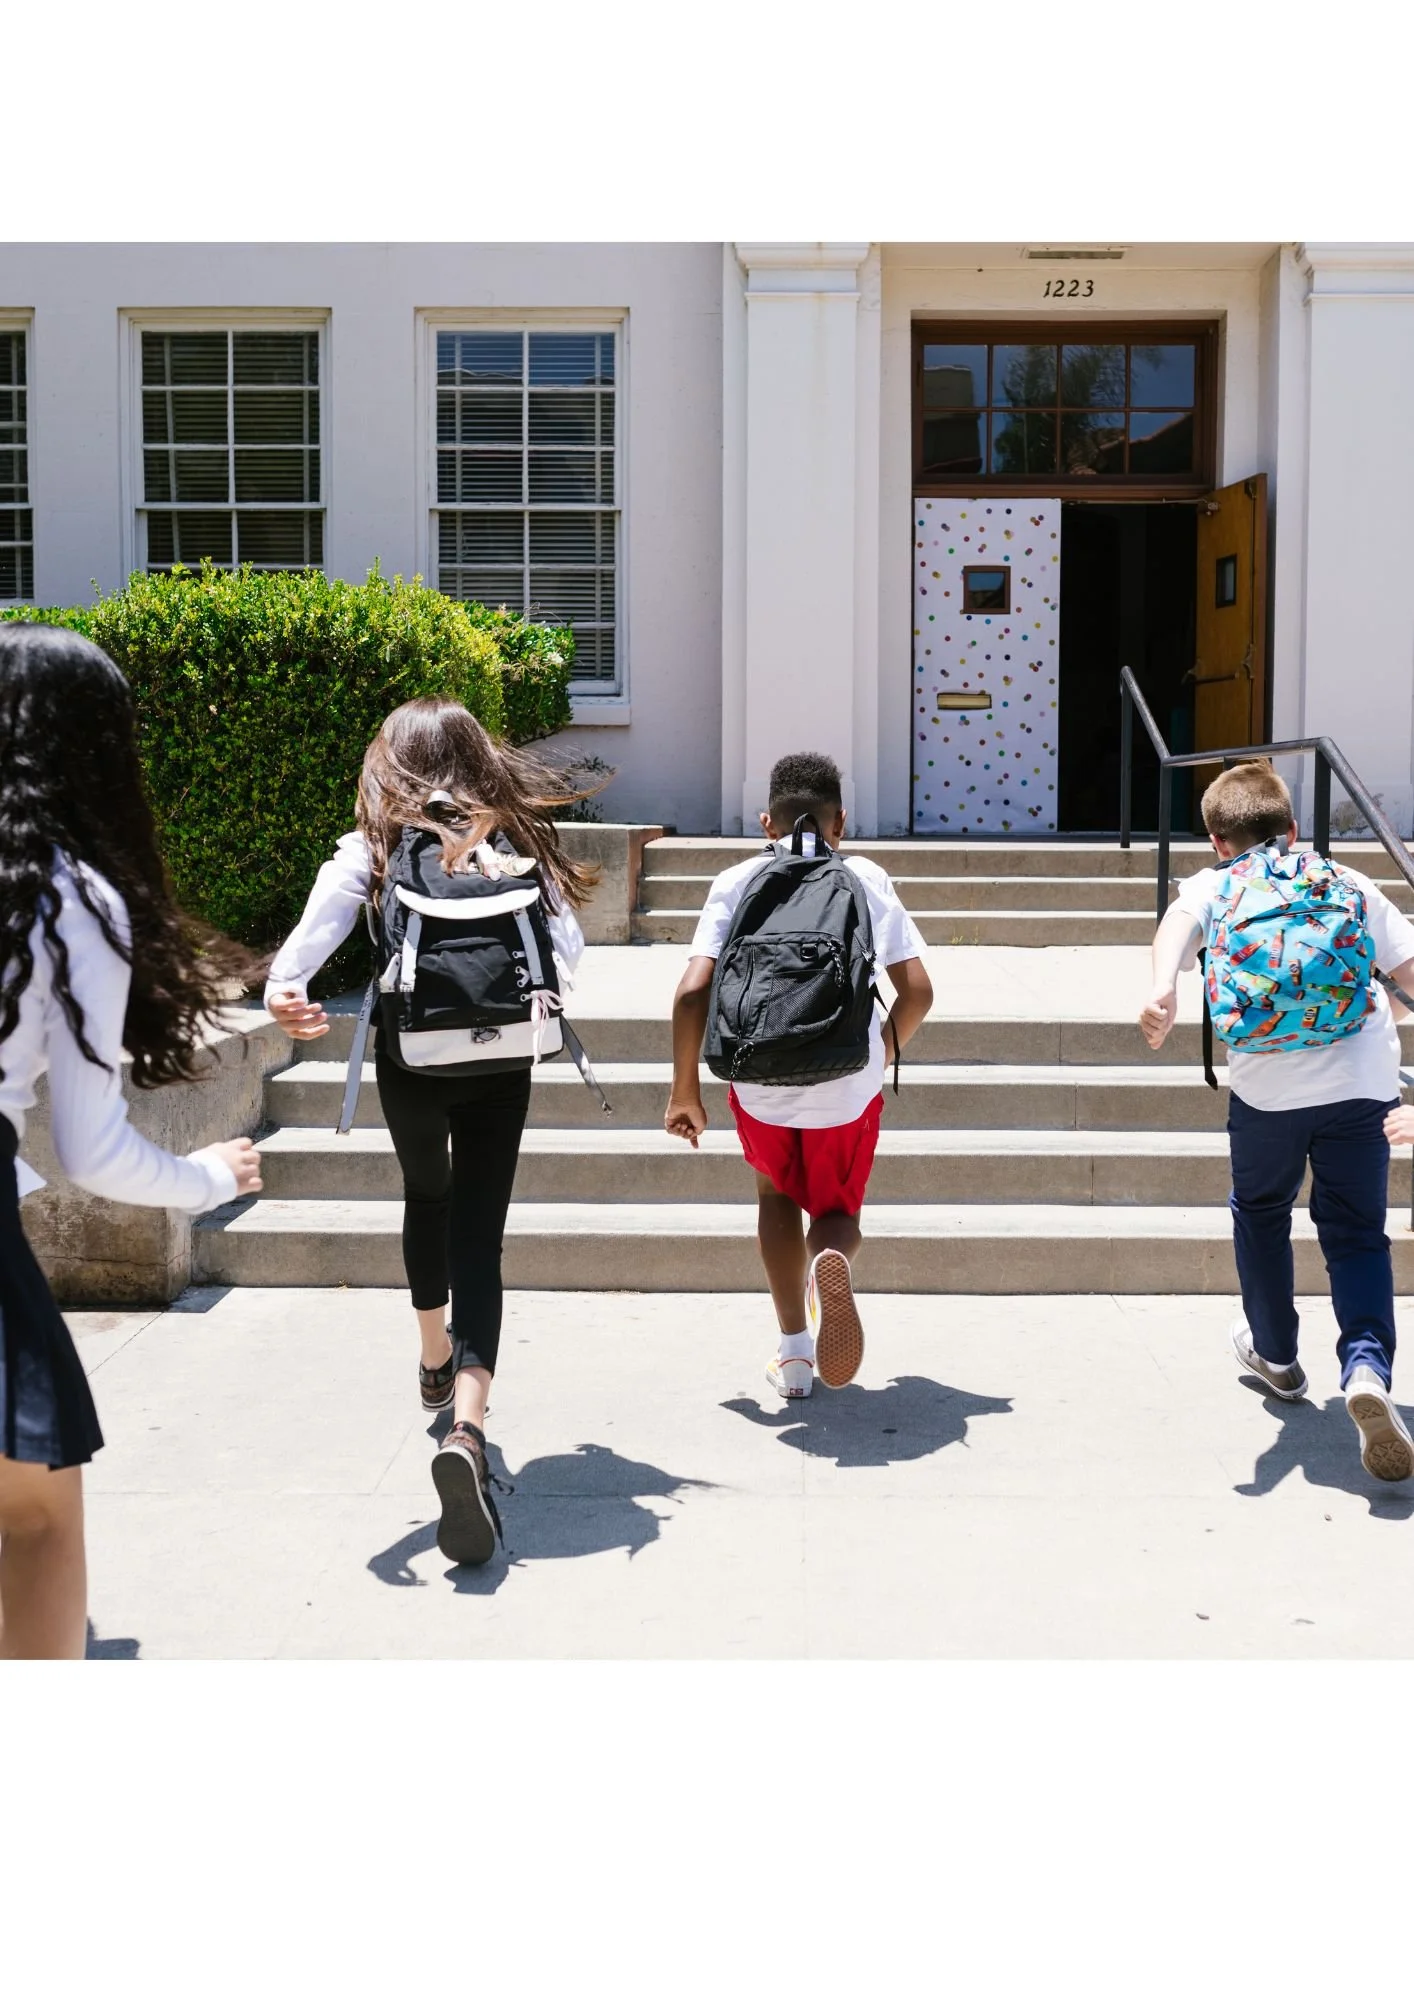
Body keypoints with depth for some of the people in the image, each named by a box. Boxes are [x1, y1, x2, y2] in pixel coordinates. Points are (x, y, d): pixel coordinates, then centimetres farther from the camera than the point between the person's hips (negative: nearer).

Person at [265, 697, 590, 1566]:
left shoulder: (372, 850, -3)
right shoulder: (517, 841, 1)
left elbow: (318, 929, -22)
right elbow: (569, 949, 1)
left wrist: (286, 987, -37)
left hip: (411, 1063, 1)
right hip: (501, 1067, -1)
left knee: (427, 1198, 28)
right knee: (479, 1240, -2)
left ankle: (436, 1358, 49)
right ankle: (468, 1425, -23)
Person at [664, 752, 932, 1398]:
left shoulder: (736, 883, 3)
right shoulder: (867, 879, 5)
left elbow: (693, 991, -7)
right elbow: (916, 990, 1)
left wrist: (684, 1090, 3)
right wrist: (884, 1049, 20)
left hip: (760, 1083, 0)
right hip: (848, 1084, 0)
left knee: (777, 1193, 28)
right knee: (837, 1209, 22)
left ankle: (794, 1355, 22)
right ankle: (830, 1259, -16)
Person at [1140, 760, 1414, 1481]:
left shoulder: (1214, 886, 12)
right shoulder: (1348, 882, 19)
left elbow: (1180, 923, -11)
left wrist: (1163, 990, -27)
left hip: (1268, 1081, -1)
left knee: (1260, 1211, 24)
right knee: (1356, 1231, 11)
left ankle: (1275, 1353, 39)